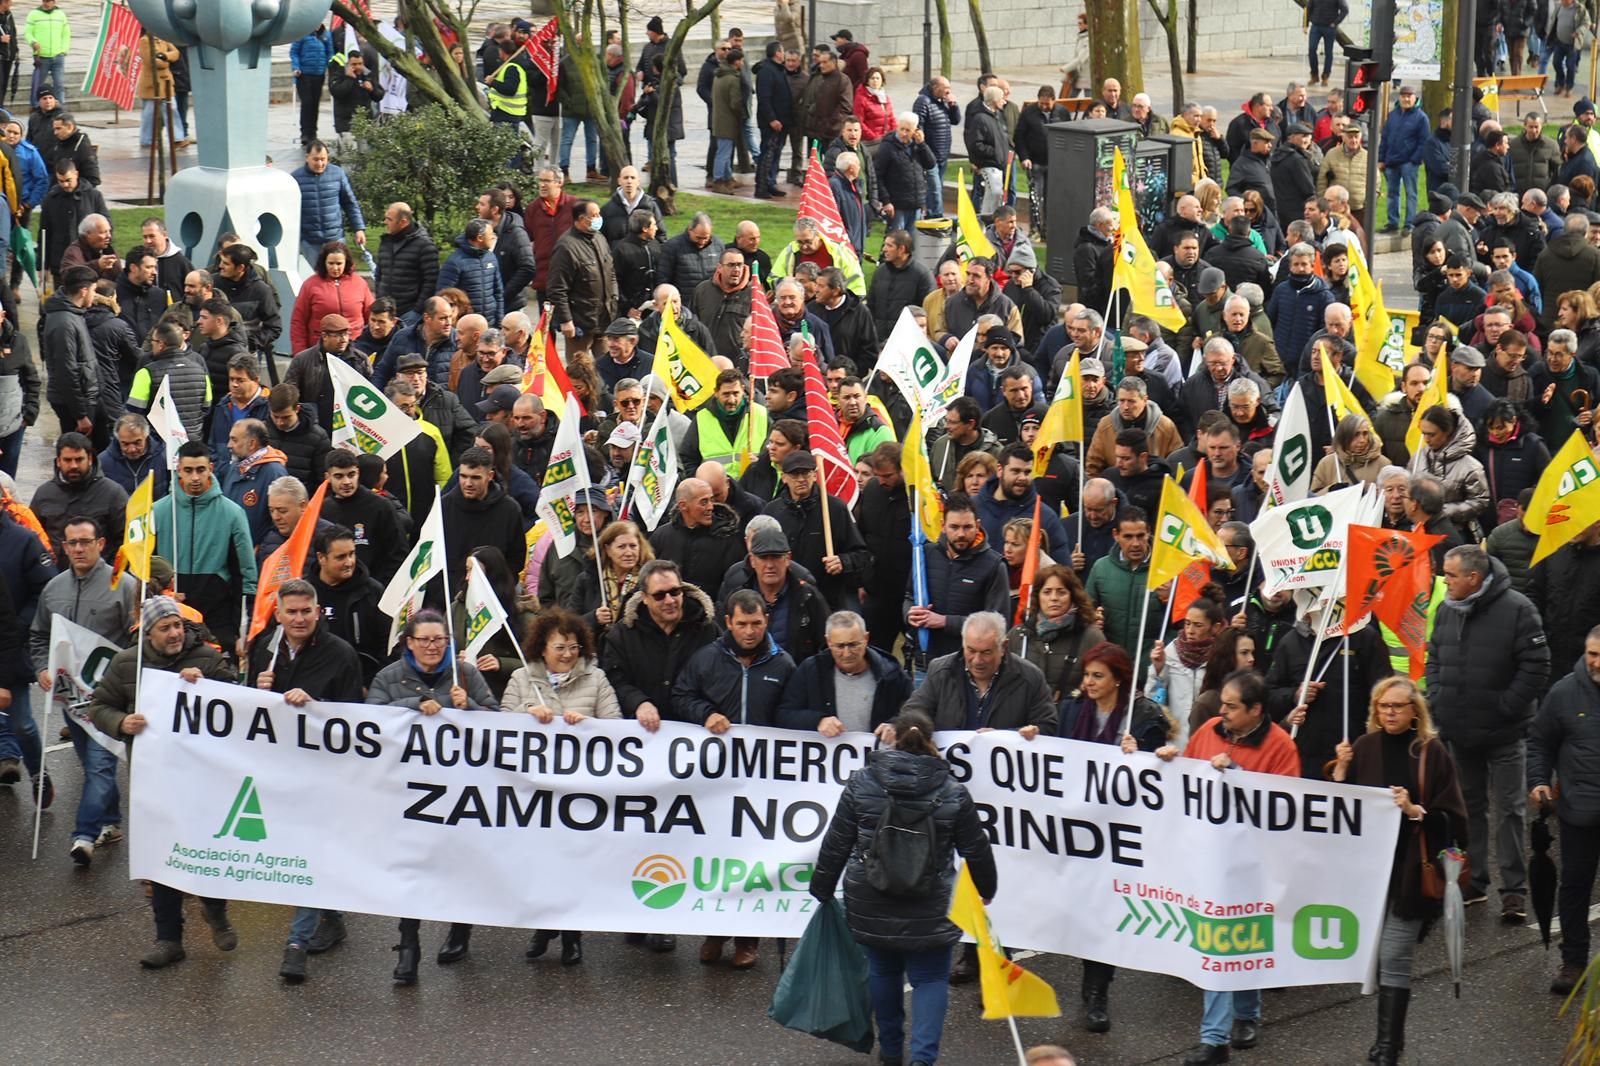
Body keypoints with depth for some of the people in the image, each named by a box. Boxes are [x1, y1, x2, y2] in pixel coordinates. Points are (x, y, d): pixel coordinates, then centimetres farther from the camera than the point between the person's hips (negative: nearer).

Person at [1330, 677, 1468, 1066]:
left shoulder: (1432, 753, -4)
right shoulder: (1364, 747, 5)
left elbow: (1452, 820, -4)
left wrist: (1414, 810, -19)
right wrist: (1340, 770, -7)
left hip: (1410, 869, -4)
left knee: (1394, 958, -6)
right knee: (1376, 954, 11)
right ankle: (1390, 1034, 26)